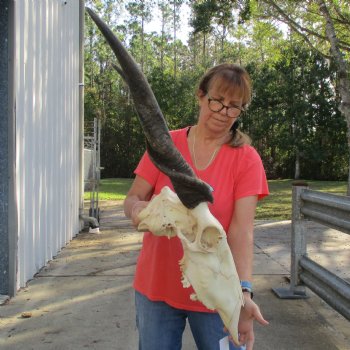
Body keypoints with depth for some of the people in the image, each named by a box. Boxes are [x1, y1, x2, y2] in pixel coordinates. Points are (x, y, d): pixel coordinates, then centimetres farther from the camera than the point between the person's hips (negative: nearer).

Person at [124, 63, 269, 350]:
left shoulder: (247, 159, -8)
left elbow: (242, 230, -16)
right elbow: (132, 199, -1)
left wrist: (243, 292, -29)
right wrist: (137, 209, -25)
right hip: (156, 286, 2)